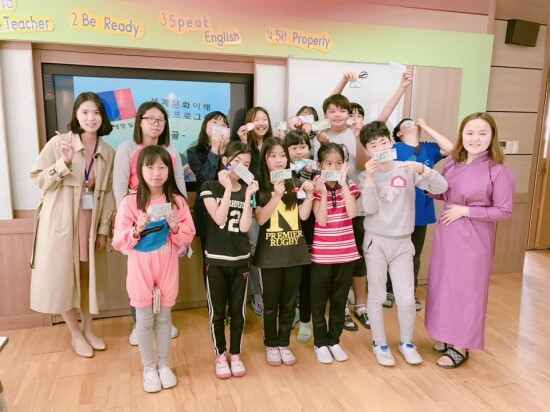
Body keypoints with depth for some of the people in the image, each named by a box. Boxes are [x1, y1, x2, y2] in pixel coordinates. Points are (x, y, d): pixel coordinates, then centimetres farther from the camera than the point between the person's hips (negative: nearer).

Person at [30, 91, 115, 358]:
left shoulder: (108, 153, 3)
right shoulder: (59, 142, -8)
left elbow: (108, 193, 5)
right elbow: (38, 179, -7)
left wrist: (104, 229, 3)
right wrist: (64, 162, -23)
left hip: (89, 221, 3)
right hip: (60, 220, -3)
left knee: (86, 274, 12)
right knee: (62, 276, 5)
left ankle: (88, 330, 30)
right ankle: (75, 334, 23)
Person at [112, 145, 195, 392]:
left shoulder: (177, 201, -3)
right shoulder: (130, 202, -8)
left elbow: (188, 237, -1)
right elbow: (119, 242, -8)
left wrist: (176, 227, -20)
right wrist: (137, 229, -25)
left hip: (167, 268, 2)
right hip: (140, 270, -1)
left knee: (164, 317, 15)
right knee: (144, 320, 10)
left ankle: (164, 364, 32)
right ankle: (148, 368, 29)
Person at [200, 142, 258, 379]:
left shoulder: (247, 191, 5)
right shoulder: (210, 187, -3)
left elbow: (244, 227, -7)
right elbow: (219, 219, -17)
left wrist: (247, 196, -12)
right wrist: (228, 189, -17)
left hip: (240, 260, 3)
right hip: (216, 260, -2)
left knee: (238, 311, 11)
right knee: (217, 312, 8)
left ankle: (235, 355, 28)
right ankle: (220, 356, 25)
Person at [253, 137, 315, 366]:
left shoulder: (296, 184, 4)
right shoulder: (259, 187, -4)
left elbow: (303, 215, 0)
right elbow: (260, 219, -15)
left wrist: (309, 194, -13)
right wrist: (276, 196, -25)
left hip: (294, 250, 3)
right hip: (270, 253, -3)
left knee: (289, 302, 12)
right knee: (271, 302, 9)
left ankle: (284, 344, 28)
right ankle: (271, 345, 26)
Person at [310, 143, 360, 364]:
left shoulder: (349, 186, 3)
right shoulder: (316, 188, -5)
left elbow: (352, 212, -16)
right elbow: (321, 220, -15)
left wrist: (343, 183, -16)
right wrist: (324, 192, -19)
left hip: (345, 253, 3)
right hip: (321, 254, -2)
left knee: (339, 300, 13)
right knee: (319, 301, 8)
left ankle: (334, 341, 29)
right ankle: (320, 343, 24)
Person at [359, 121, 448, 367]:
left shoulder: (408, 169, -1)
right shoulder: (367, 175, -2)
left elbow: (441, 187, -9)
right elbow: (370, 209, -14)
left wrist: (422, 169, -23)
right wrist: (370, 177, -21)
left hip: (402, 242, 1)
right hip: (376, 241, -1)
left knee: (407, 299, 4)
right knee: (376, 296, 7)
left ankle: (406, 342, 28)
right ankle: (379, 343, 26)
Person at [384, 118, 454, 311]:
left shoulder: (428, 149, 6)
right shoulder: (394, 149, -7)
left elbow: (450, 148, -9)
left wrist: (425, 127, -6)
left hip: (421, 212, 4)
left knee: (414, 256, 16)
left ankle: (410, 292, 31)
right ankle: (389, 290, 27)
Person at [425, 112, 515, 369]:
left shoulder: (498, 171, -15)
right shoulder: (452, 163, 2)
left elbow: (504, 211, -13)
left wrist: (465, 211, -18)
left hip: (473, 239, -6)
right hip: (446, 233, 6)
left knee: (465, 290, 5)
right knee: (442, 285, 15)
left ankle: (461, 346, 22)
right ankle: (446, 336, 34)